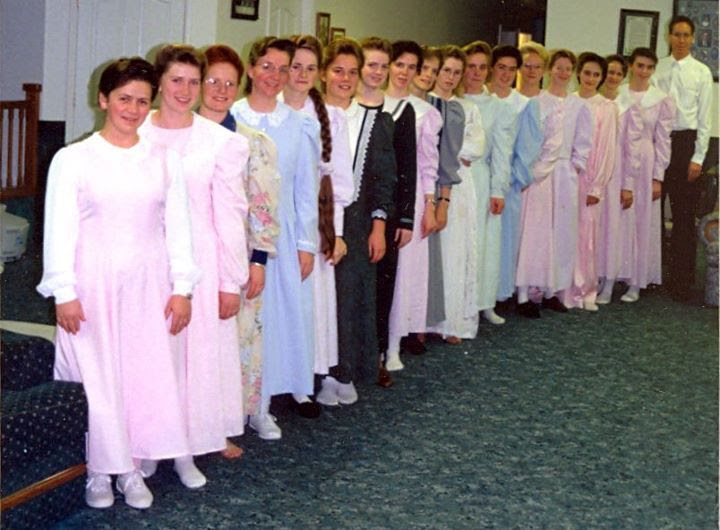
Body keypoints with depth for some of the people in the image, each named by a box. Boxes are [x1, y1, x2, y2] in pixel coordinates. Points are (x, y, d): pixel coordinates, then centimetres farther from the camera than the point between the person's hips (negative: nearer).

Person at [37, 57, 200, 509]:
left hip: (147, 286, 3)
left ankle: (132, 469, 17)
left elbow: (177, 229, 7)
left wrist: (182, 288, 3)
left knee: (147, 376, 3)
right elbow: (60, 230, -5)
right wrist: (64, 293, -9)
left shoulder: (164, 161, 5)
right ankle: (99, 472, 17)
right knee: (95, 379, 2)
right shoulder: (74, 159, -3)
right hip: (93, 284, -2)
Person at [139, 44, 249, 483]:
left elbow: (230, 215, -2)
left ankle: (186, 450, 17)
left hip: (199, 262, -1)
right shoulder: (137, 135, 0)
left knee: (199, 353, 4)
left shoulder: (222, 142, -3)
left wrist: (232, 281, -3)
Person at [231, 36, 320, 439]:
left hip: (281, 232, 2)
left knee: (277, 313, 2)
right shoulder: (228, 120, -1)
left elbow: (307, 190, 7)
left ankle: (261, 407, 14)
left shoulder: (300, 126, 5)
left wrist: (307, 244, 3)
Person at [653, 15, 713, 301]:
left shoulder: (701, 72, 0)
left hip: (685, 141, -2)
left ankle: (682, 280, 12)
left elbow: (705, 118, -1)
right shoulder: (657, 68, 3)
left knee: (684, 214, 4)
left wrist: (698, 157, -7)